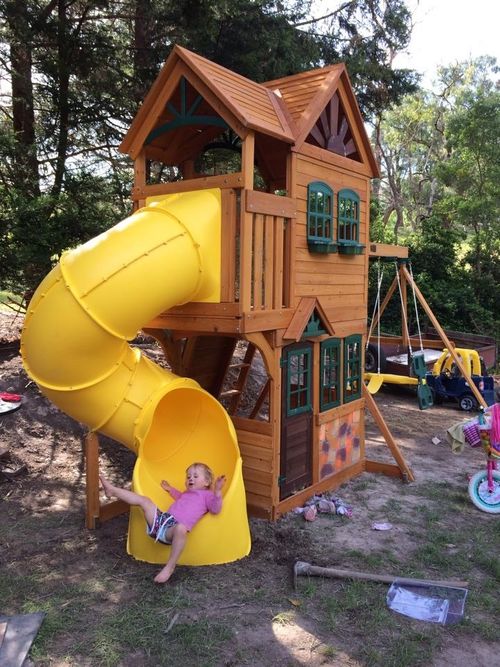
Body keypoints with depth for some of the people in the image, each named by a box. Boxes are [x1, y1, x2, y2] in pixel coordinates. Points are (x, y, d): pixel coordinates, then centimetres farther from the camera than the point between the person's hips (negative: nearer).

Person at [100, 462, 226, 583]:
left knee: (181, 528, -44)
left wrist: (218, 491, -20)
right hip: (161, 518, 8)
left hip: (173, 529, -8)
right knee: (144, 500, 11)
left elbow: (215, 509, -9)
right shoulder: (187, 493, 33)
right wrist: (171, 489, 56)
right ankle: (112, 490, 24)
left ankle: (170, 567, -34)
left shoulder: (207, 494, 9)